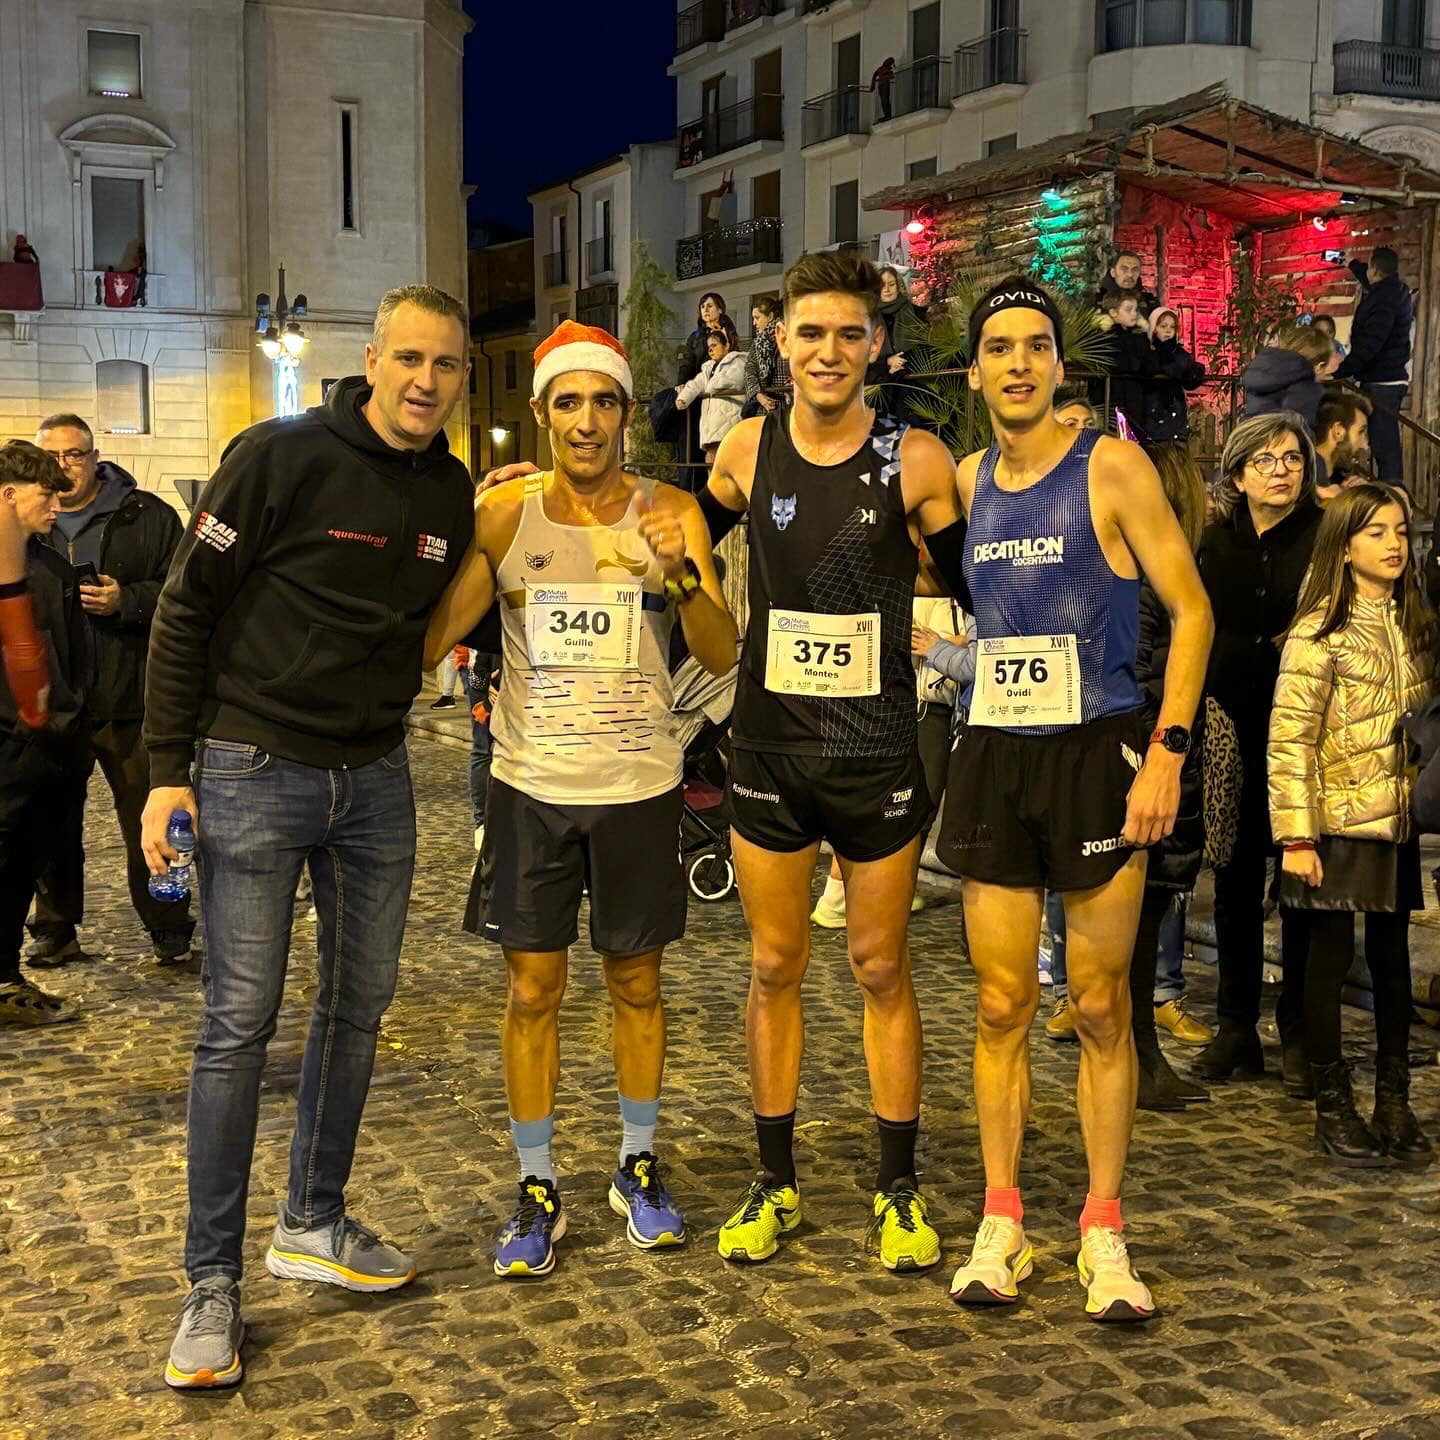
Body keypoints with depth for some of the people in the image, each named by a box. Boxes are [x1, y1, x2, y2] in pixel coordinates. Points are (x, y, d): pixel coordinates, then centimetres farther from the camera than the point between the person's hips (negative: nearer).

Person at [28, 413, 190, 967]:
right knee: (54, 823, 13)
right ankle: (55, 930, 27)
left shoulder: (147, 516, -1)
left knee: (149, 822, 3)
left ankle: (169, 930, 15)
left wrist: (127, 601, -18)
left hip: (129, 702, -3)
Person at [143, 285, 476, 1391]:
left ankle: (315, 1224, 30)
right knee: (240, 1025, -3)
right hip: (254, 769, -6)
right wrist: (169, 768, -11)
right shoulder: (280, 458, -12)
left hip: (375, 778, 6)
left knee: (359, 1007, 12)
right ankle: (213, 1281, 8)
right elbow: (187, 608, -9)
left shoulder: (455, 496, 5)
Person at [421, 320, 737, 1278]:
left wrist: (683, 572, -27)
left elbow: (723, 657, -10)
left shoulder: (670, 513, -3)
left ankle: (638, 1166, 30)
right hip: (533, 786, 0)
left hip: (639, 785, 0)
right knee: (533, 990, 5)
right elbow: (430, 642, -10)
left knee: (637, 983, 12)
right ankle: (538, 1189, 19)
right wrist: (469, 519, -19)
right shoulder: (506, 515, -3)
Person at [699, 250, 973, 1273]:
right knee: (775, 967, 10)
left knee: (882, 969, 8)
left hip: (879, 751, -2)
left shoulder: (914, 460, -7)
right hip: (770, 746, 2)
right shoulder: (748, 453, 1)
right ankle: (776, 1180, 24)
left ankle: (899, 1189, 21)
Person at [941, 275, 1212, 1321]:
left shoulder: (1110, 466, -4)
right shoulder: (966, 481, 10)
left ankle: (1105, 1231, 13)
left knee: (1102, 1008, 2)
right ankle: (1003, 1222, 17)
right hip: (993, 758, 4)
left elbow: (1191, 610, -6)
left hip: (1099, 752, -4)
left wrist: (1168, 750, -14)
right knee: (1002, 1005, 7)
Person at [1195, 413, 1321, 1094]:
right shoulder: (1217, 539, 7)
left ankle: (1300, 1036, 11)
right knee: (1235, 881, 8)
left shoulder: (1325, 536, -3)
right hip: (1232, 735, 3)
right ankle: (1237, 1028, 17)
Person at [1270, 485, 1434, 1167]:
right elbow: (1288, 738, -13)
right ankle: (1333, 1106, 14)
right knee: (1331, 956, 3)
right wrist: (1295, 835, -17)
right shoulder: (1319, 634, -9)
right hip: (1338, 821, -5)